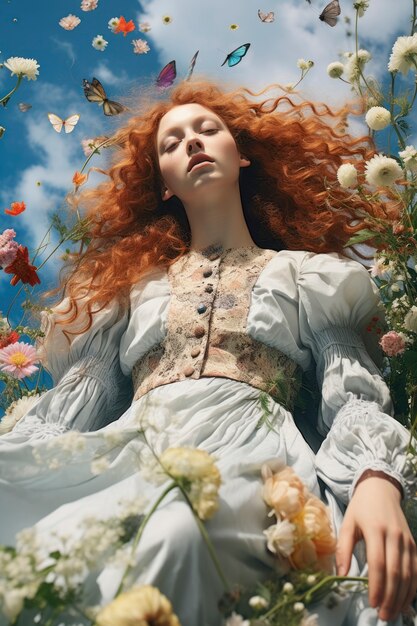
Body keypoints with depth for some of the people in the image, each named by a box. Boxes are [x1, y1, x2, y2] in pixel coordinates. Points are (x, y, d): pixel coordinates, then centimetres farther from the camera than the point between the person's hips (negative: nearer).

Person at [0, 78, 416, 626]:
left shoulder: (305, 274, 23)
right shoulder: (133, 280, 28)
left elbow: (355, 399, 9)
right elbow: (66, 407, 18)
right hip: (128, 455, 2)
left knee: (171, 533, -39)